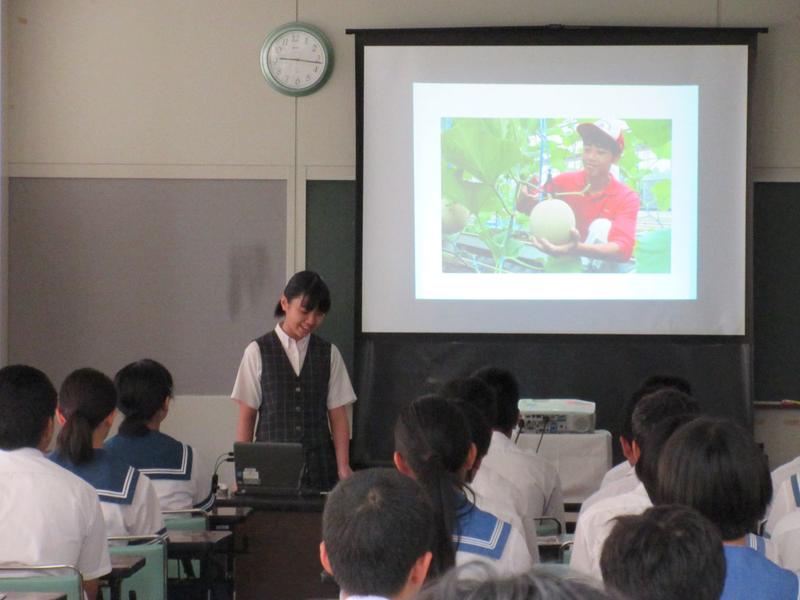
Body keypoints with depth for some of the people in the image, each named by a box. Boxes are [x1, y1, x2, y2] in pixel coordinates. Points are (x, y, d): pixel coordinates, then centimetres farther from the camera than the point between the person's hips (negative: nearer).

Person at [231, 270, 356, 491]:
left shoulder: (328, 354, 8)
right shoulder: (258, 352, 4)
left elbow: (338, 415, 7)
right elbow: (246, 416, 4)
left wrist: (343, 468, -1)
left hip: (319, 469, 1)